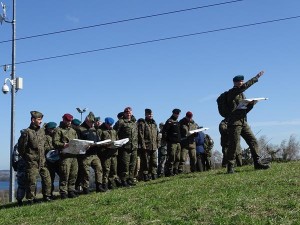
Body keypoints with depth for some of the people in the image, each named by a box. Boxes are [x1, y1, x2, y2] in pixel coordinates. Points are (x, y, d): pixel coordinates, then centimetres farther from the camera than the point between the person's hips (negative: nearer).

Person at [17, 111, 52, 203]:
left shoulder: (42, 130, 10)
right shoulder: (27, 132, -10)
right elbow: (21, 147, -6)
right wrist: (26, 157, 2)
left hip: (42, 160, 6)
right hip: (32, 161, -6)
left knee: (47, 178, 3)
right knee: (32, 181, -3)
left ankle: (46, 196, 15)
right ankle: (31, 198, 6)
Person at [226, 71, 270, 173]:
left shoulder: (242, 94, 22)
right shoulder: (232, 92, -4)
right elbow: (245, 86, -20)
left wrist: (251, 104, 3)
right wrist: (256, 78, -15)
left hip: (244, 122, 8)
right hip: (234, 122, -8)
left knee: (253, 141, 3)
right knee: (234, 145, -8)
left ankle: (257, 163, 8)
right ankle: (230, 167, 0)